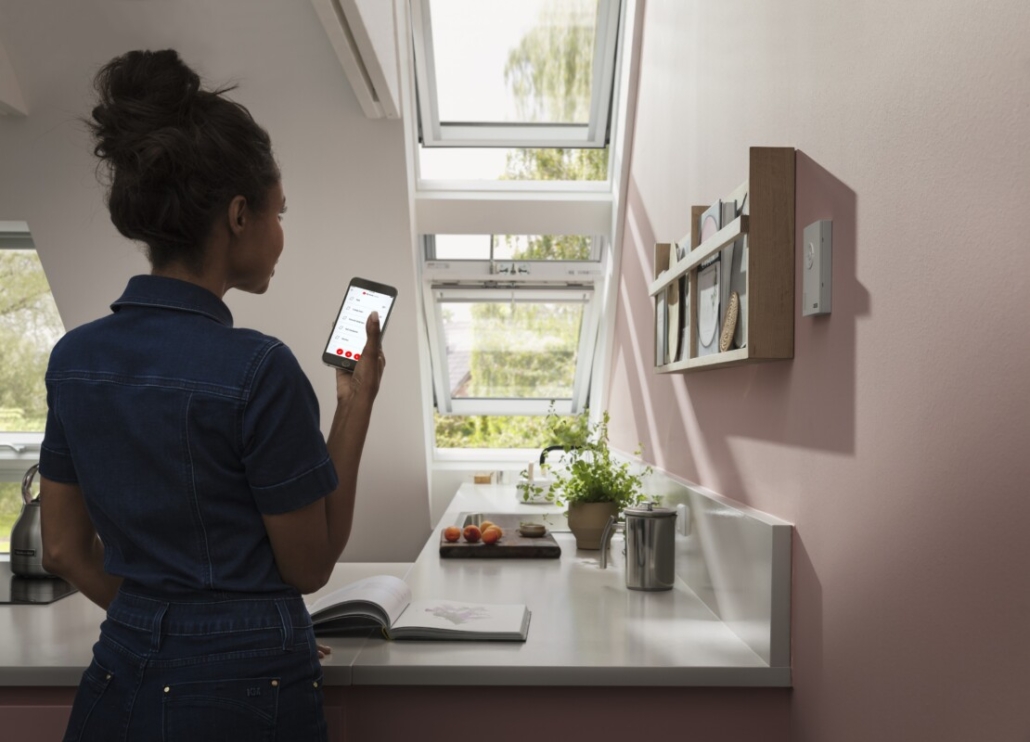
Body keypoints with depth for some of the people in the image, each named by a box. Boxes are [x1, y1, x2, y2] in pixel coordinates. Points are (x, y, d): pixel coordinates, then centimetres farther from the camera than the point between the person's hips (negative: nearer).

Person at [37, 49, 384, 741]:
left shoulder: (74, 356, -3)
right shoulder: (257, 370, -24)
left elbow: (65, 548, 5)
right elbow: (310, 565, -13)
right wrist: (357, 405, -11)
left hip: (119, 682, 5)